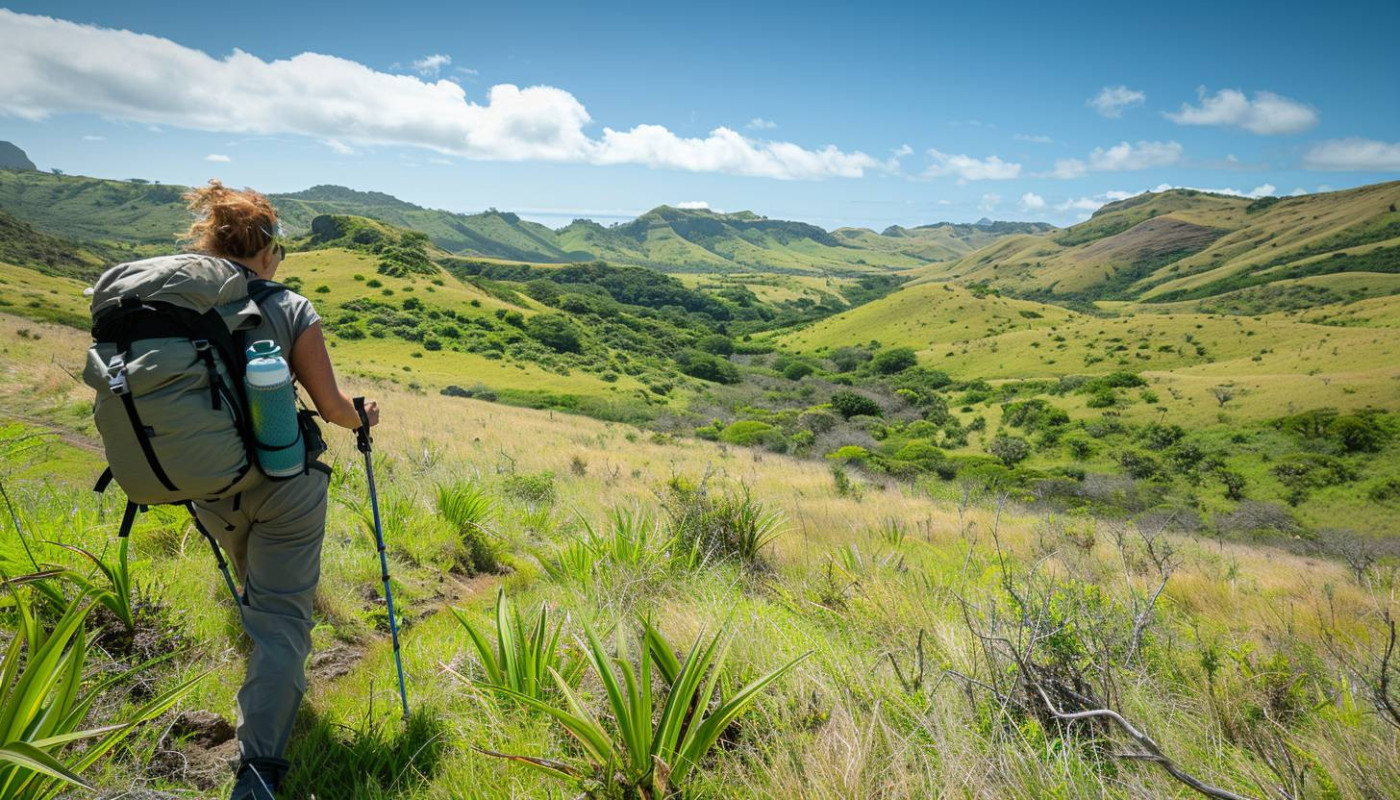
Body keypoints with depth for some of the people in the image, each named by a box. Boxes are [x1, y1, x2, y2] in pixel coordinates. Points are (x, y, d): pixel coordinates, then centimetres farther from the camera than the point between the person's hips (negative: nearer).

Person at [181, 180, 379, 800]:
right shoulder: (289, 310, -12)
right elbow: (330, 405, -9)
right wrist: (363, 417, 13)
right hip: (283, 484, -5)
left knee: (257, 590, 29)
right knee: (282, 614, 4)